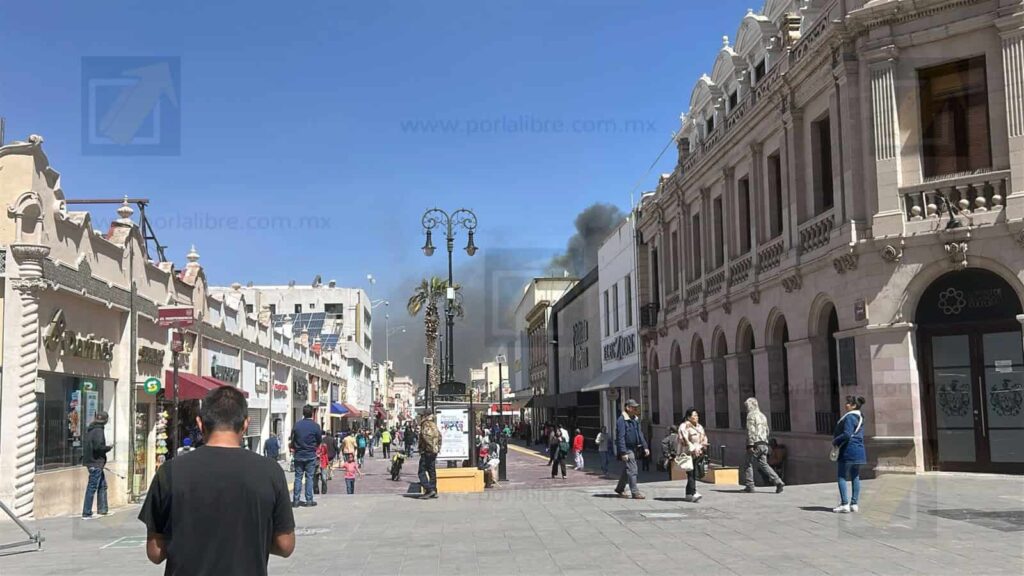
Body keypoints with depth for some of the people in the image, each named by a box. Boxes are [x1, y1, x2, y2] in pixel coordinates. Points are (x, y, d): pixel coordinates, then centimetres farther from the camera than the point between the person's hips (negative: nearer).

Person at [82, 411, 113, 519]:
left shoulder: (90, 430, 10)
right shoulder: (98, 431, -18)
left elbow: (85, 444, 16)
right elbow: (98, 447, -25)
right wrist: (109, 447, -8)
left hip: (91, 461, 10)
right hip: (96, 463, -10)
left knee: (102, 485, 18)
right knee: (92, 488, -4)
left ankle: (102, 509, 26)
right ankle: (86, 513, -1)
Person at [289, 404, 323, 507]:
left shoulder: (297, 425, -4)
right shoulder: (315, 426, -10)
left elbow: (292, 440, 3)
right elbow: (319, 441, 1)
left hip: (298, 455, 2)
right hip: (311, 455, -2)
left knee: (298, 477, 8)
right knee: (309, 477, 5)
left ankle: (296, 500, 8)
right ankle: (309, 500, 6)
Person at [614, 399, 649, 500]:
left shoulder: (636, 419, 13)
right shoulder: (622, 420, -14)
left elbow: (640, 434, 20)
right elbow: (620, 437, -18)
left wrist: (645, 446, 12)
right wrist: (623, 452, -21)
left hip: (635, 449, 9)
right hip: (627, 449, -9)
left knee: (626, 470, 17)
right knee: (632, 470, -10)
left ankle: (620, 489, 30)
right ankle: (635, 492, -7)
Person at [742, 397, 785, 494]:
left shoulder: (751, 415, -7)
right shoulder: (762, 415, 20)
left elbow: (751, 430, -17)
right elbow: (767, 431, 25)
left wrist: (750, 445, -21)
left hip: (755, 444, -8)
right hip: (764, 444, 8)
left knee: (748, 464, 4)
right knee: (763, 464, 5)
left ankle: (749, 486, 4)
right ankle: (778, 482, -10)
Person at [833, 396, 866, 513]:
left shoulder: (849, 417, -17)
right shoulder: (860, 417, 14)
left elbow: (847, 435, -24)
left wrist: (835, 441, -9)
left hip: (848, 450, -9)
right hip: (859, 450, 9)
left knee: (841, 477, -3)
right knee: (855, 477, 11)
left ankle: (844, 504, -6)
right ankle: (854, 504, 13)